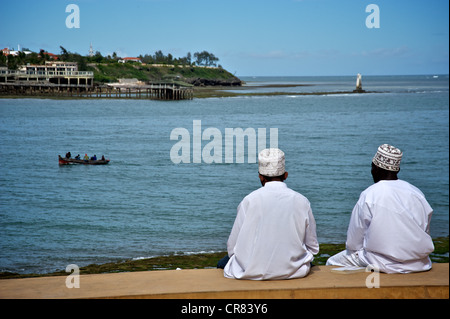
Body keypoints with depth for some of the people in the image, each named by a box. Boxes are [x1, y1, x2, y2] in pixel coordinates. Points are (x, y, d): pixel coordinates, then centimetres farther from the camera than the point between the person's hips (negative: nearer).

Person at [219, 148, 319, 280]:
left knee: (223, 263, 26)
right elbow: (313, 247, 5)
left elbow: (232, 247, -3)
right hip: (293, 270, 2)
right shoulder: (302, 201, -3)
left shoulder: (249, 201, -7)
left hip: (252, 272, -1)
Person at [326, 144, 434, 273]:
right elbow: (426, 232, 9)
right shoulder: (417, 193, 2)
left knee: (332, 263, 11)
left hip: (385, 264, -6)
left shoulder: (369, 196, -12)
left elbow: (353, 244, -6)